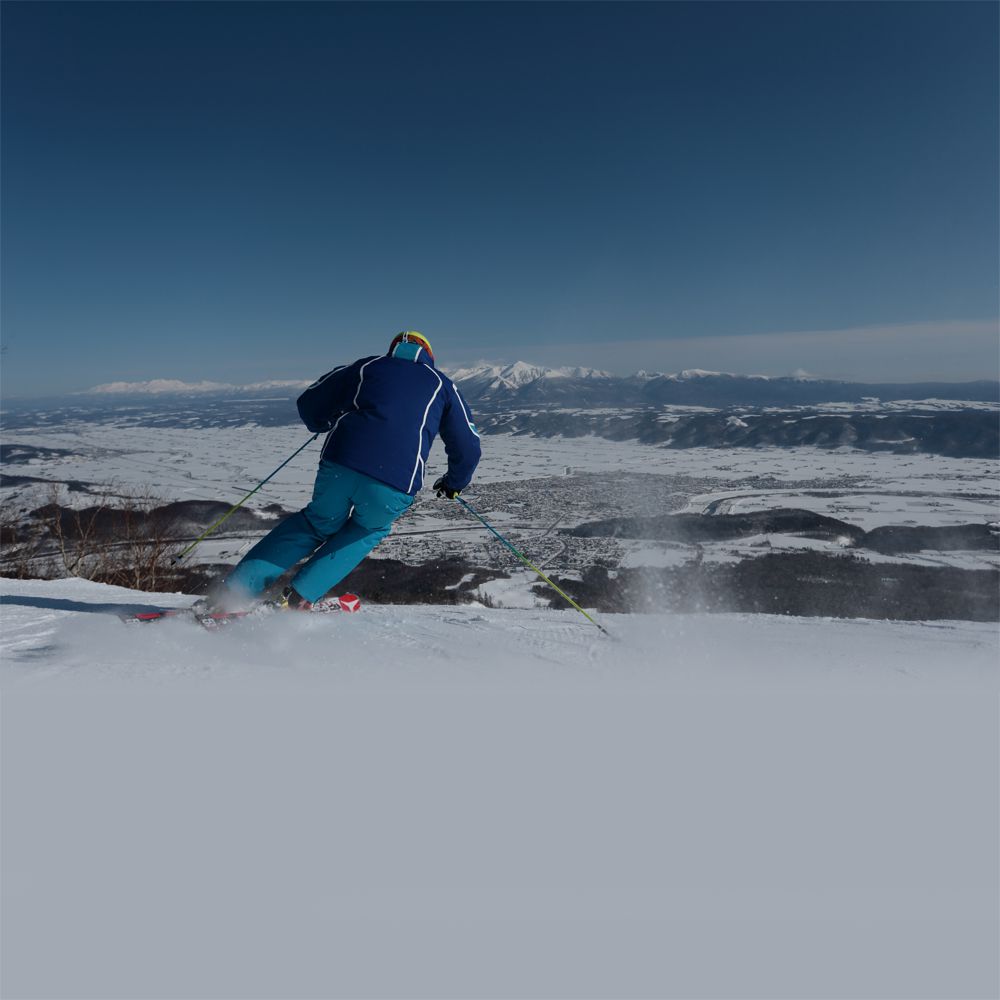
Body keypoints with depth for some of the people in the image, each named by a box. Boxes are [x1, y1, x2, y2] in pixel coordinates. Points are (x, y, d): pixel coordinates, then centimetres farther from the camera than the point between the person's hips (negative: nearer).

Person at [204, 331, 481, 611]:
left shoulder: (366, 366, 24)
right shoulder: (441, 384, 23)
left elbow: (309, 403, 23)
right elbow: (468, 446, 19)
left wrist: (328, 424, 45)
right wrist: (454, 482, 37)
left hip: (340, 464, 2)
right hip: (394, 487, -1)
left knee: (318, 523, 28)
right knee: (369, 530, 30)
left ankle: (231, 592, 22)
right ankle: (300, 596, 20)